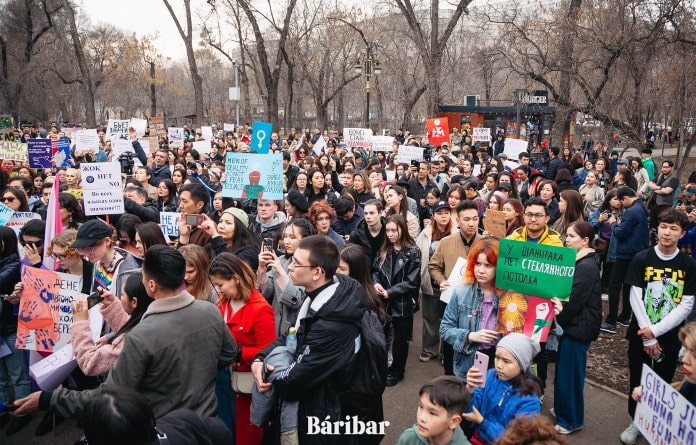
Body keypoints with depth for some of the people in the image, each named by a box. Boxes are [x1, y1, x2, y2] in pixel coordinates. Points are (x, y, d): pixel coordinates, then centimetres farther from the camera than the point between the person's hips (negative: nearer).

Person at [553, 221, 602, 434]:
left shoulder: (587, 267, -21)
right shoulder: (578, 262, 10)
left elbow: (573, 301, -22)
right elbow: (564, 292, 14)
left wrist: (554, 318, -9)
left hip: (579, 327, -9)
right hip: (571, 324, 9)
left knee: (570, 373, 2)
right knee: (563, 369, 18)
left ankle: (572, 420, 17)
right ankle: (562, 410, 34)